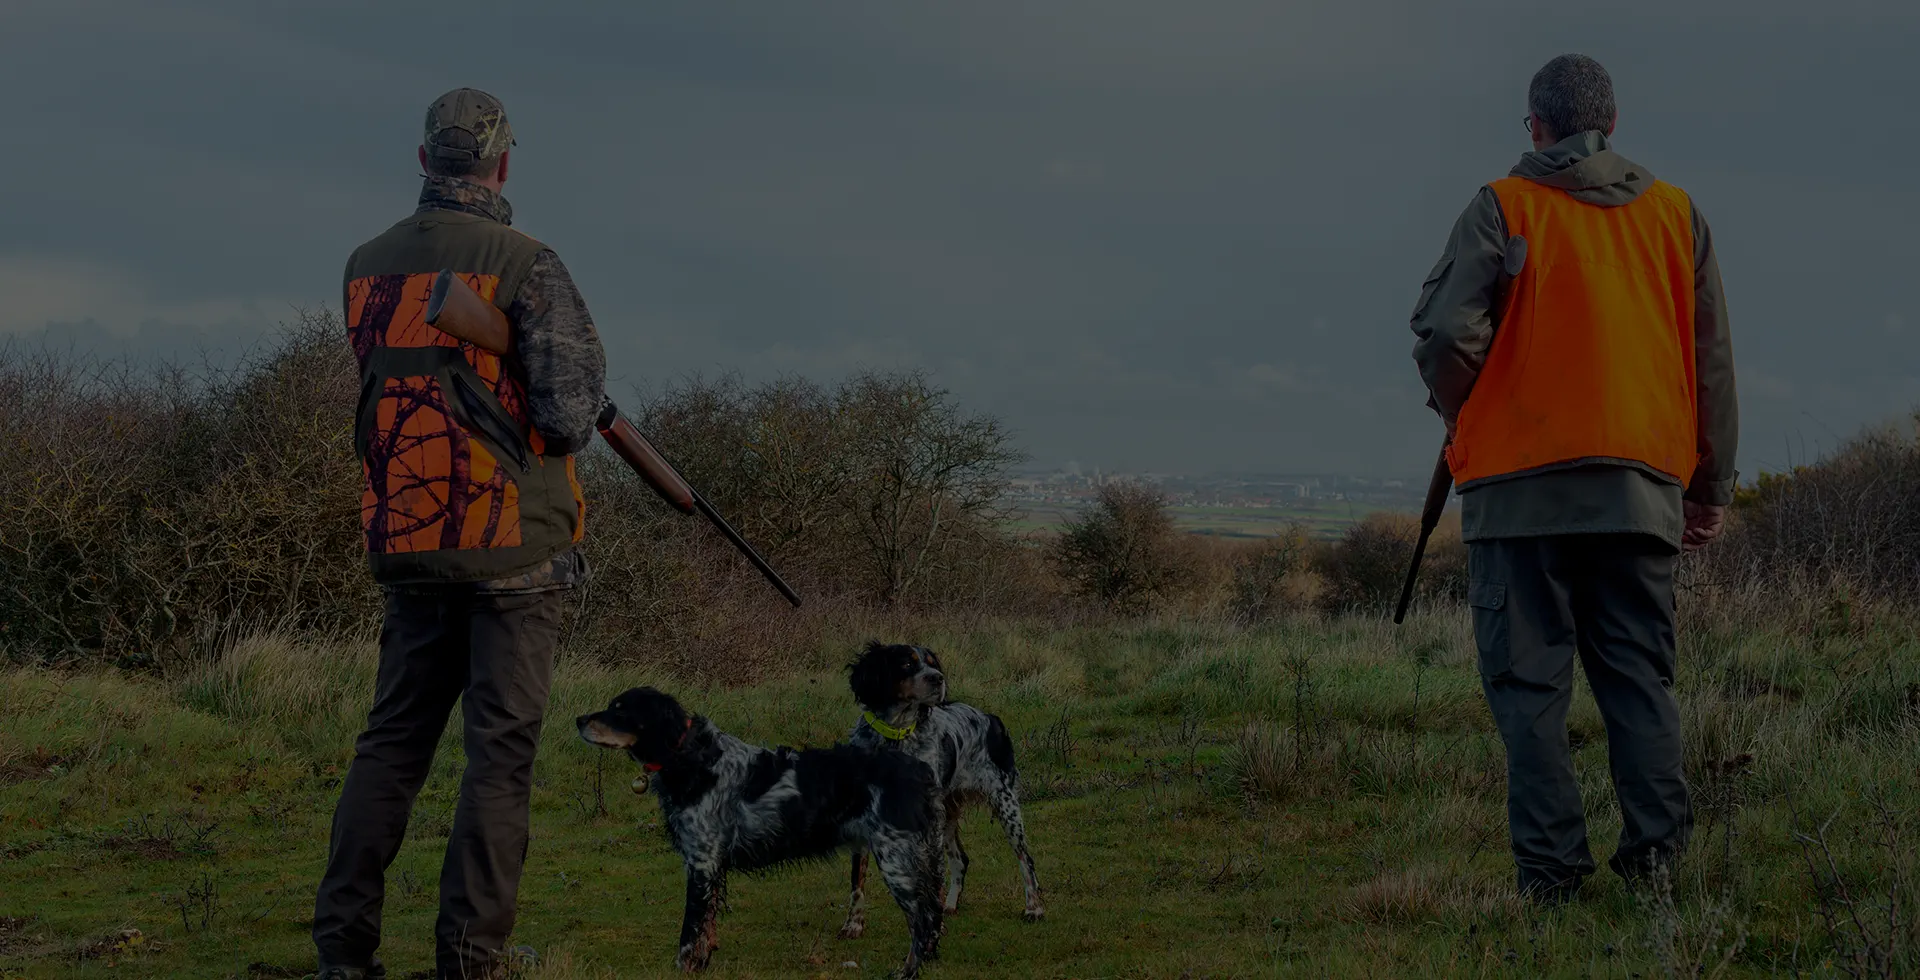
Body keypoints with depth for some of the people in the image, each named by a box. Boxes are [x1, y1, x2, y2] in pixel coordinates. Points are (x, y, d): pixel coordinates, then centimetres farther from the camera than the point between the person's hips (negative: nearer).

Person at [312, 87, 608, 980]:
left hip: (406, 537, 5)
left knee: (394, 738, 13)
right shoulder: (527, 267, -12)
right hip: (514, 538, -5)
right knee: (501, 746, 0)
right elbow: (571, 414, -16)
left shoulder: (366, 266, 6)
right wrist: (583, 397, 6)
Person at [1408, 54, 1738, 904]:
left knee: (1529, 680, 0)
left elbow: (1445, 333, -12)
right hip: (1642, 489, 3)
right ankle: (1657, 847, -1)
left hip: (1522, 484, -3)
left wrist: (1461, 418, 8)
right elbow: (1713, 363, 13)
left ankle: (1550, 866, -4)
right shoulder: (1677, 214, 12)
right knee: (1639, 676, 10)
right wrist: (1712, 485, 20)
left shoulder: (1504, 208, -1)